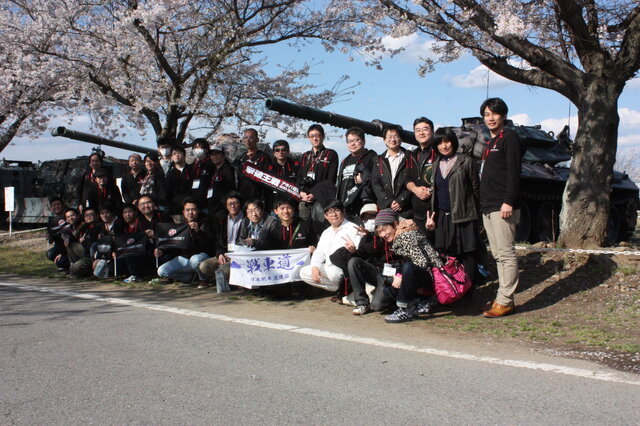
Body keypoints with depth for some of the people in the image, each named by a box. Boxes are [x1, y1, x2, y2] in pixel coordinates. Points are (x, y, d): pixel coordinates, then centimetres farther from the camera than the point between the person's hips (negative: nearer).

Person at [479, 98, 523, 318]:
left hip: (502, 208, -9)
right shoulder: (490, 143, 23)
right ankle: (504, 298, 14)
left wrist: (508, 201, -22)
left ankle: (505, 301, -6)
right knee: (498, 255, 10)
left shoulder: (509, 137, -4)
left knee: (506, 254, -8)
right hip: (488, 208, 10)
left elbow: (514, 172, -14)